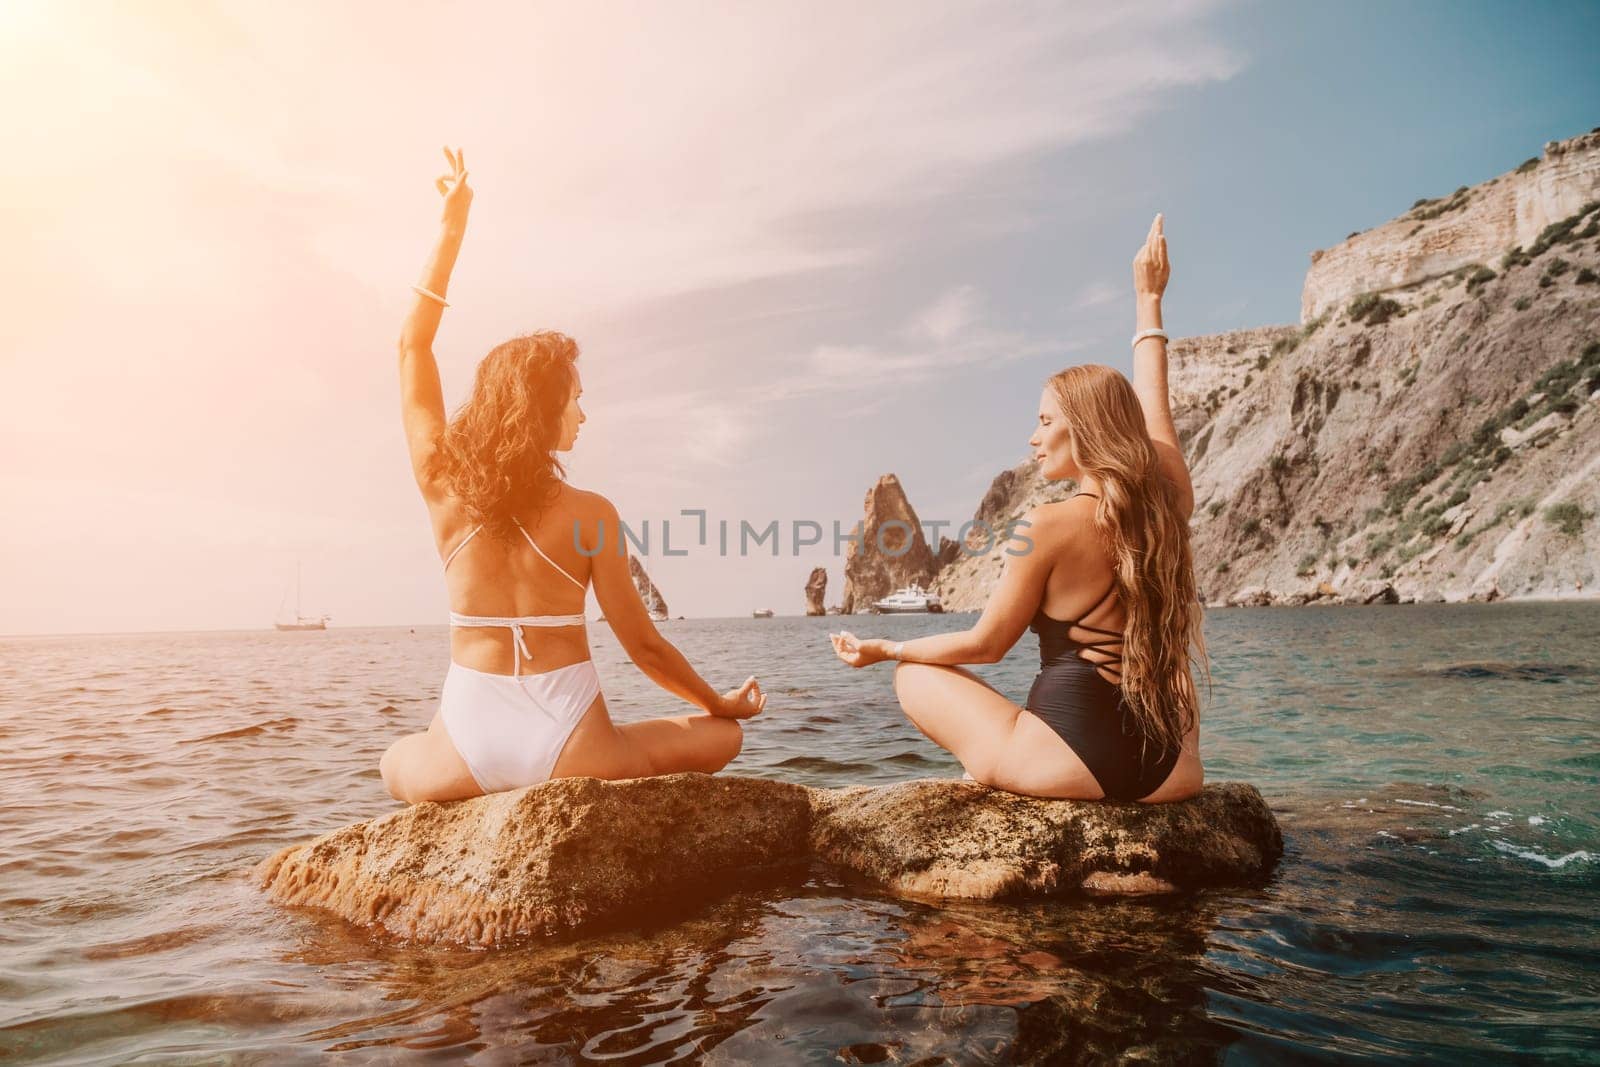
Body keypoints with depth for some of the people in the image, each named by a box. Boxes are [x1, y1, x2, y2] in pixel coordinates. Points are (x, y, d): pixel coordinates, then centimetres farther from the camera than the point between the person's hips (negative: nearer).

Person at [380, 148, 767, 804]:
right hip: (567, 751, -3)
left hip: (464, 752, 3)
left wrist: (451, 226, 10)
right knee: (720, 738, 21)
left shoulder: (443, 486, -3)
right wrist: (723, 705, 11)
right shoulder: (590, 516, -10)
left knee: (395, 766, 40)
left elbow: (412, 343, 9)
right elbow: (643, 645, -5)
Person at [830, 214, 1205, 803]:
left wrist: (884, 649, 9)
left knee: (914, 674, 14)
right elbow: (1151, 402, 18)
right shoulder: (1170, 502, 0)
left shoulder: (1048, 525, -14)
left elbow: (986, 644, -5)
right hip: (1167, 775, 5)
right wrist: (1148, 298, 30)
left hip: (1066, 767, -5)